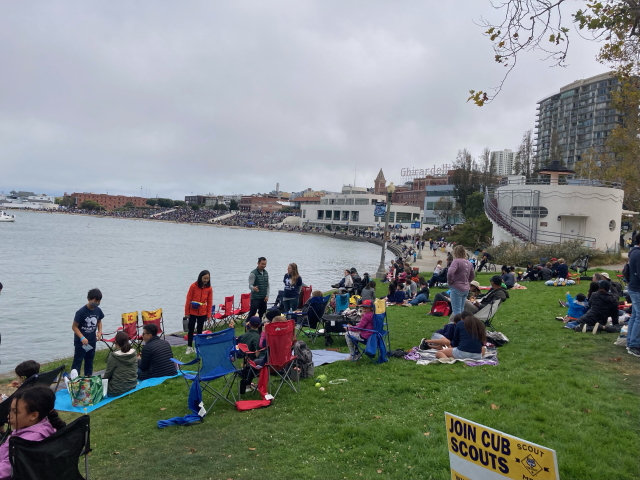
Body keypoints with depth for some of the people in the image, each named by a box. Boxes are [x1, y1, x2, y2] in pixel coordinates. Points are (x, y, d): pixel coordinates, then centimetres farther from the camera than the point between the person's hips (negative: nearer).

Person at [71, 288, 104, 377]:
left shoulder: (98, 310, -4)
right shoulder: (81, 312, -21)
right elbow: (74, 326, -17)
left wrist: (99, 332, -4)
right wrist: (82, 338, -27)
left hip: (92, 341, 6)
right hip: (80, 341, -6)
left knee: (89, 361, 17)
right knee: (77, 361, -1)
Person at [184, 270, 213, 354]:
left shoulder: (209, 288, -3)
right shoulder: (193, 286, -10)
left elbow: (209, 302, 2)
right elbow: (188, 299, -5)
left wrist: (209, 314, 2)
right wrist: (186, 312, -4)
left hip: (202, 313, 2)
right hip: (192, 312, -1)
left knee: (200, 330, 10)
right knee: (190, 329, 5)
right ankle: (189, 347, 14)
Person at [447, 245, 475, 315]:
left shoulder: (456, 261, -16)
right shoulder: (468, 262, 9)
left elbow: (450, 273, -29)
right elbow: (472, 275, 21)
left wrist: (449, 282, -13)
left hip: (457, 288, -8)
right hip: (466, 289, 8)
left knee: (456, 311, -4)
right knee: (461, 310, 18)